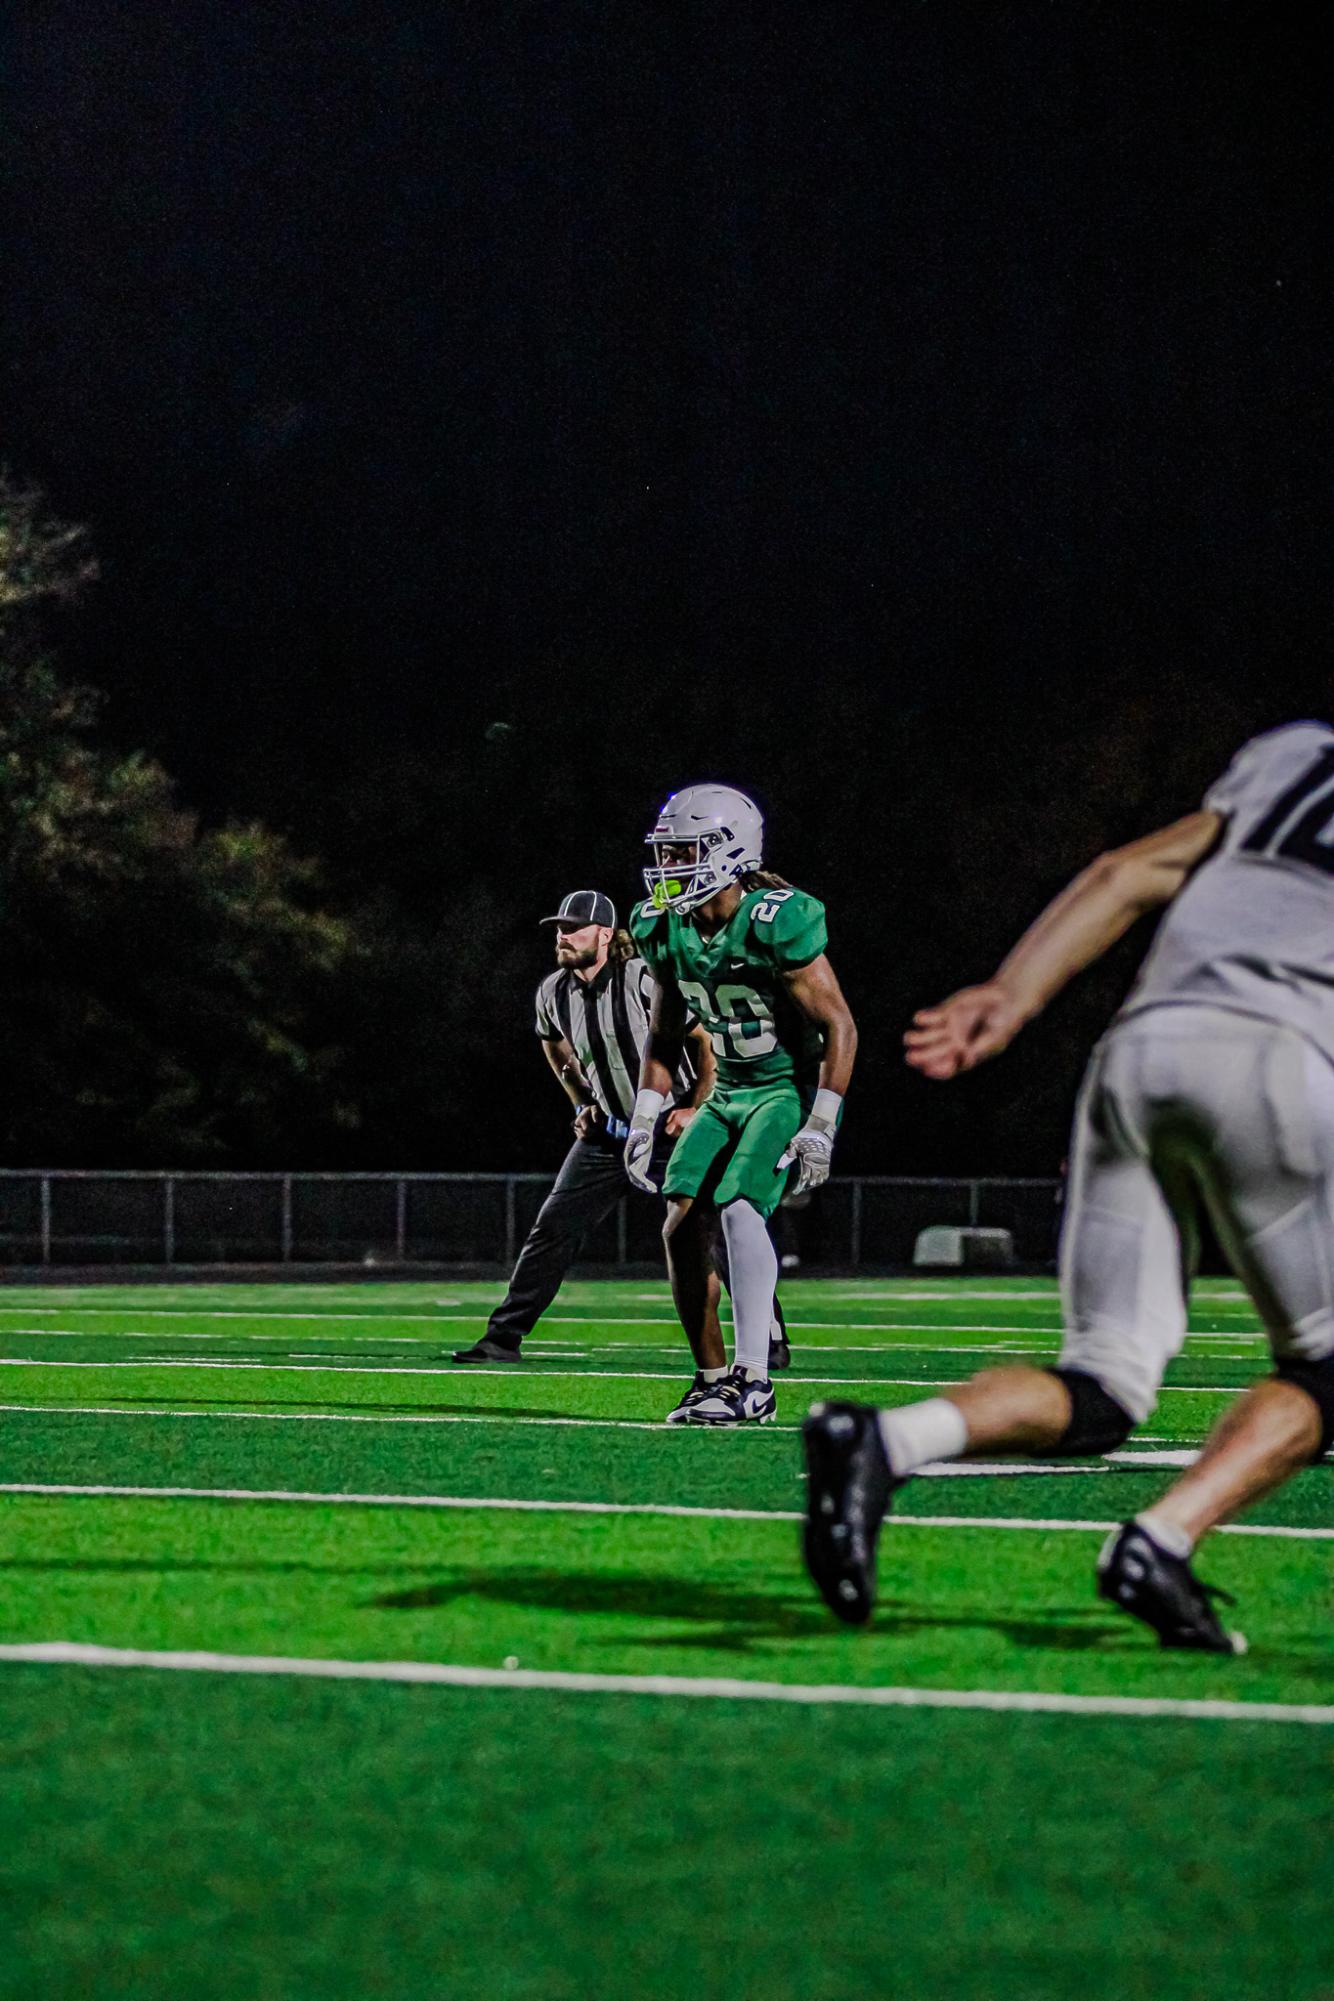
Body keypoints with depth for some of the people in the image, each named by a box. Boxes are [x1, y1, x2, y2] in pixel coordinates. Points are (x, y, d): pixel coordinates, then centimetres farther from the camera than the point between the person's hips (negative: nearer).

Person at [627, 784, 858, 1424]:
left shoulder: (776, 925, -23)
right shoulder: (667, 931, -1)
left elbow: (839, 1027, -19)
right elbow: (664, 1035, 14)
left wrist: (821, 1127, -23)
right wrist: (644, 1121, 7)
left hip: (793, 1086, -7)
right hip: (728, 1092, 7)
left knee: (739, 1209, -24)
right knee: (681, 1223, -6)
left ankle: (754, 1382, -21)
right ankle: (712, 1377, 5)